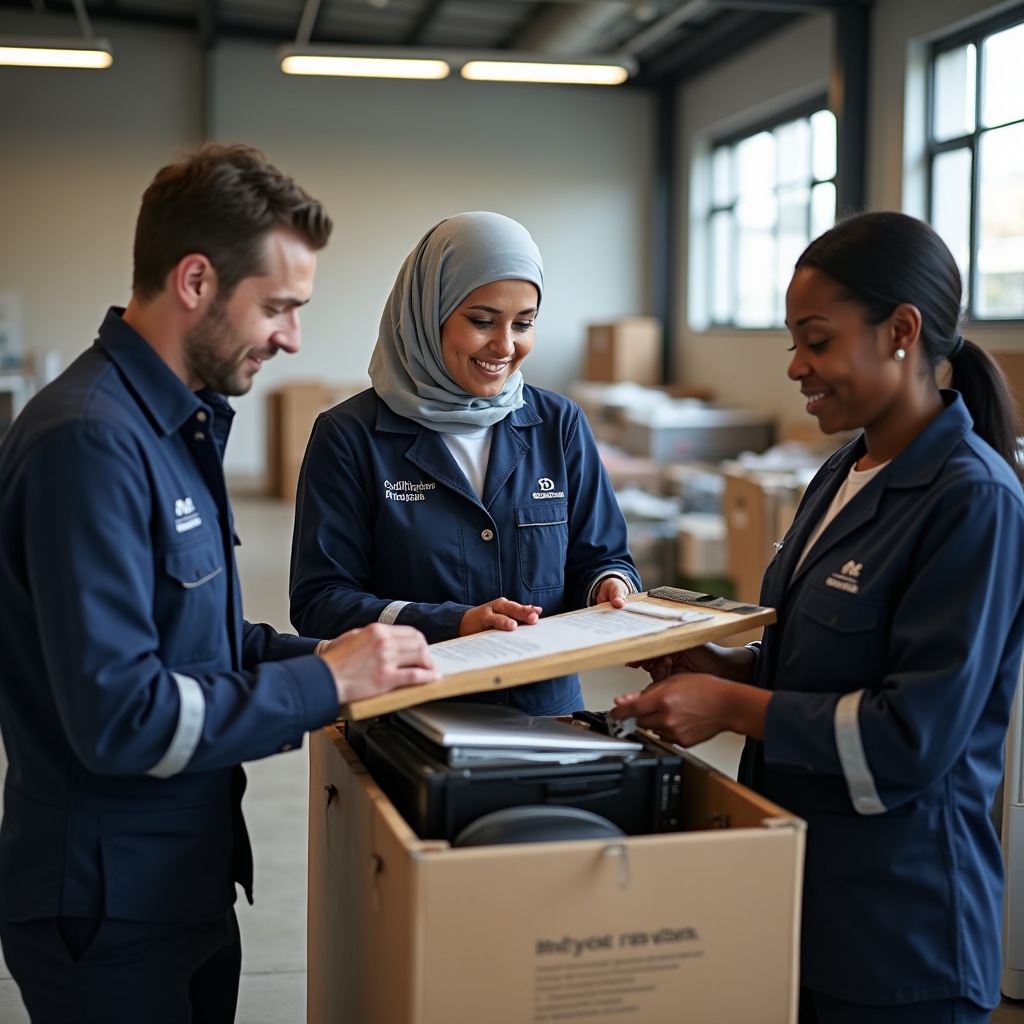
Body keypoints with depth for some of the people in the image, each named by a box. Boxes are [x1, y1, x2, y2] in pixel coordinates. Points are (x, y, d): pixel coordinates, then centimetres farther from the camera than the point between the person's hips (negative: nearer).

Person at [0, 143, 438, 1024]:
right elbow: (118, 715, -28)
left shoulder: (182, 421, 8)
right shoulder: (89, 440, -24)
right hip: (111, 909, -9)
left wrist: (323, 654, -1)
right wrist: (324, 683, -21)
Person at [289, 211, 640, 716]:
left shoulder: (560, 425, 9)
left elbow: (599, 557, 13)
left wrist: (609, 587, -10)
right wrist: (452, 623, -19)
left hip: (546, 711, 6)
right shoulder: (350, 436, -2)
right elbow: (317, 602, -6)